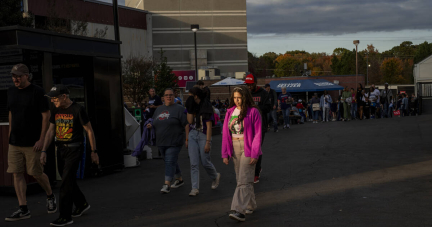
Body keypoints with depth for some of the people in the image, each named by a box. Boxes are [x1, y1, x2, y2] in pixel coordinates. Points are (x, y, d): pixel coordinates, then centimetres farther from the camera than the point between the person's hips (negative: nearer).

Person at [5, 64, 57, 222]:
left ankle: (50, 196, 26)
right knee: (17, 174, 0)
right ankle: (23, 210, 5)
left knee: (36, 173, 0)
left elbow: (46, 116, -9)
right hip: (15, 143, 5)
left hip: (32, 143, -5)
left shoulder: (37, 92, -9)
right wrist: (10, 137, 14)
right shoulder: (11, 92, 9)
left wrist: (41, 139, -14)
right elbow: (11, 115, 17)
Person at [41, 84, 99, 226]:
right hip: (61, 149, 7)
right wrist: (43, 151, -1)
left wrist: (94, 152, -6)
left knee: (66, 182, -10)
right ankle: (82, 204, 37)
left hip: (74, 149, -7)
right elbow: (50, 131, 7)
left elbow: (89, 131, -8)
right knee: (68, 181, 16)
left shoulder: (78, 110, -13)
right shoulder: (56, 111, 6)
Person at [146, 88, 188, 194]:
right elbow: (156, 124, 23)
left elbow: (186, 124, -8)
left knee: (170, 162, -11)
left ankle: (167, 185, -11)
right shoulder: (159, 109, 14)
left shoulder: (179, 109, -5)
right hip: (161, 142, 7)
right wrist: (151, 126, 1)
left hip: (174, 142, -7)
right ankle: (179, 179, 32)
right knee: (171, 162, 16)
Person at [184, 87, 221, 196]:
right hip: (192, 135, 5)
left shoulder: (206, 107, -10)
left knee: (205, 162, 2)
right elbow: (189, 122, 8)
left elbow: (209, 126, -13)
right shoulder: (191, 107, 7)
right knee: (193, 163, 0)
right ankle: (195, 188, 3)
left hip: (203, 135, -5)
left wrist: (208, 142, -16)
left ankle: (215, 176, 32)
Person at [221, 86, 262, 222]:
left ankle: (239, 211, -18)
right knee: (241, 179, 13)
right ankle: (251, 205, 29)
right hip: (235, 148, 6)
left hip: (248, 149, -6)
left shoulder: (253, 111, -7)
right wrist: (225, 154, 4)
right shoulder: (230, 112, 8)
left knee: (243, 180, -12)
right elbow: (225, 134, 9)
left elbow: (258, 134, -9)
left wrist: (255, 154, -14)